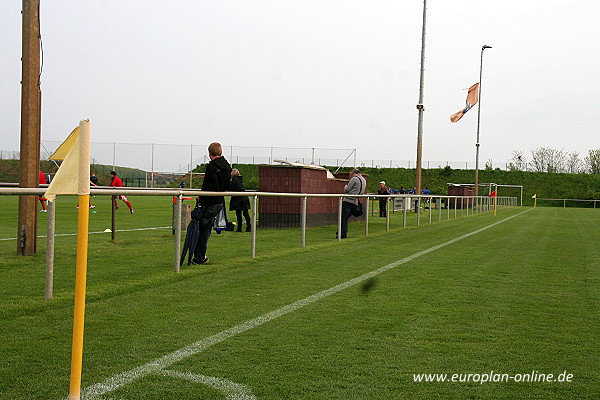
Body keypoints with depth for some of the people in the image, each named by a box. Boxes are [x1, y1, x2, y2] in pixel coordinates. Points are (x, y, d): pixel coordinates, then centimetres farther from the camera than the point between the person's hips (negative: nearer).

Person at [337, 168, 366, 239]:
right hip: (355, 202, 8)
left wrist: (345, 187, 12)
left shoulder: (354, 179, -8)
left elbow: (347, 189, -8)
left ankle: (343, 234, -11)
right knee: (346, 217, 11)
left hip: (348, 200, -8)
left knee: (344, 218, -7)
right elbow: (362, 192, 23)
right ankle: (340, 233, 9)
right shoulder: (364, 181, 17)